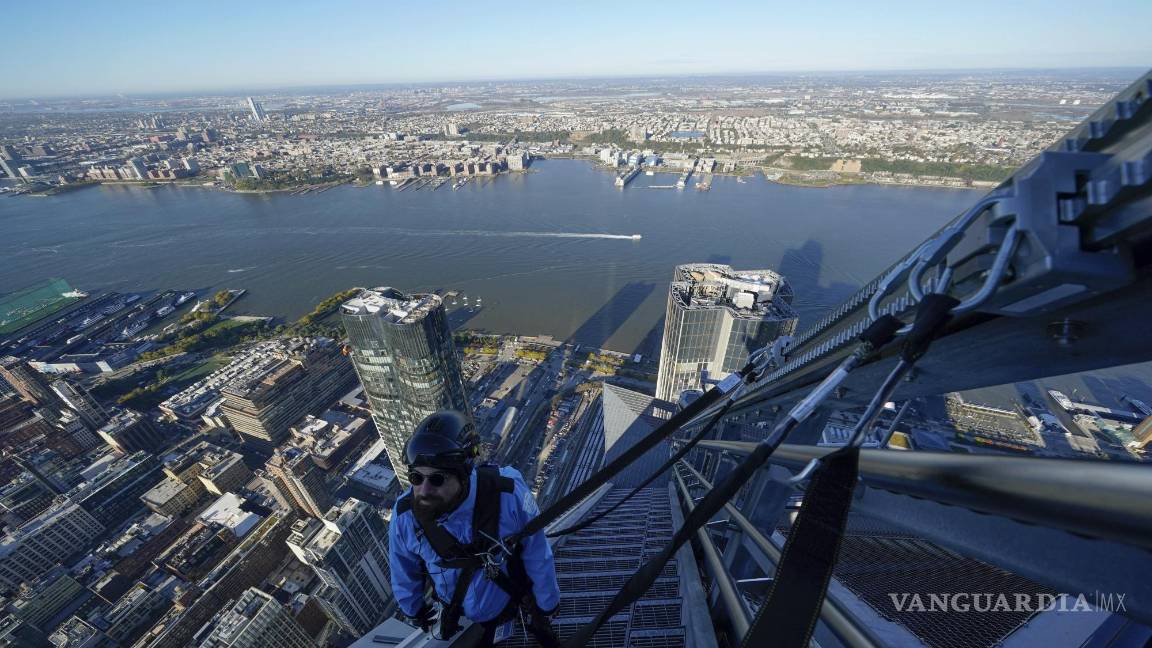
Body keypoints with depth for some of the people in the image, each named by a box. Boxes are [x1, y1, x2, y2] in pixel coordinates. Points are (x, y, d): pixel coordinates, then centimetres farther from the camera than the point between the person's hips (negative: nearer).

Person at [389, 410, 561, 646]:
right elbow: (404, 577, -6)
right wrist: (416, 613, 10)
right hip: (458, 616, 1)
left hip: (515, 597, 0)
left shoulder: (508, 494, -38)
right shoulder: (405, 515, -28)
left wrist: (547, 606, -7)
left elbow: (538, 557, -21)